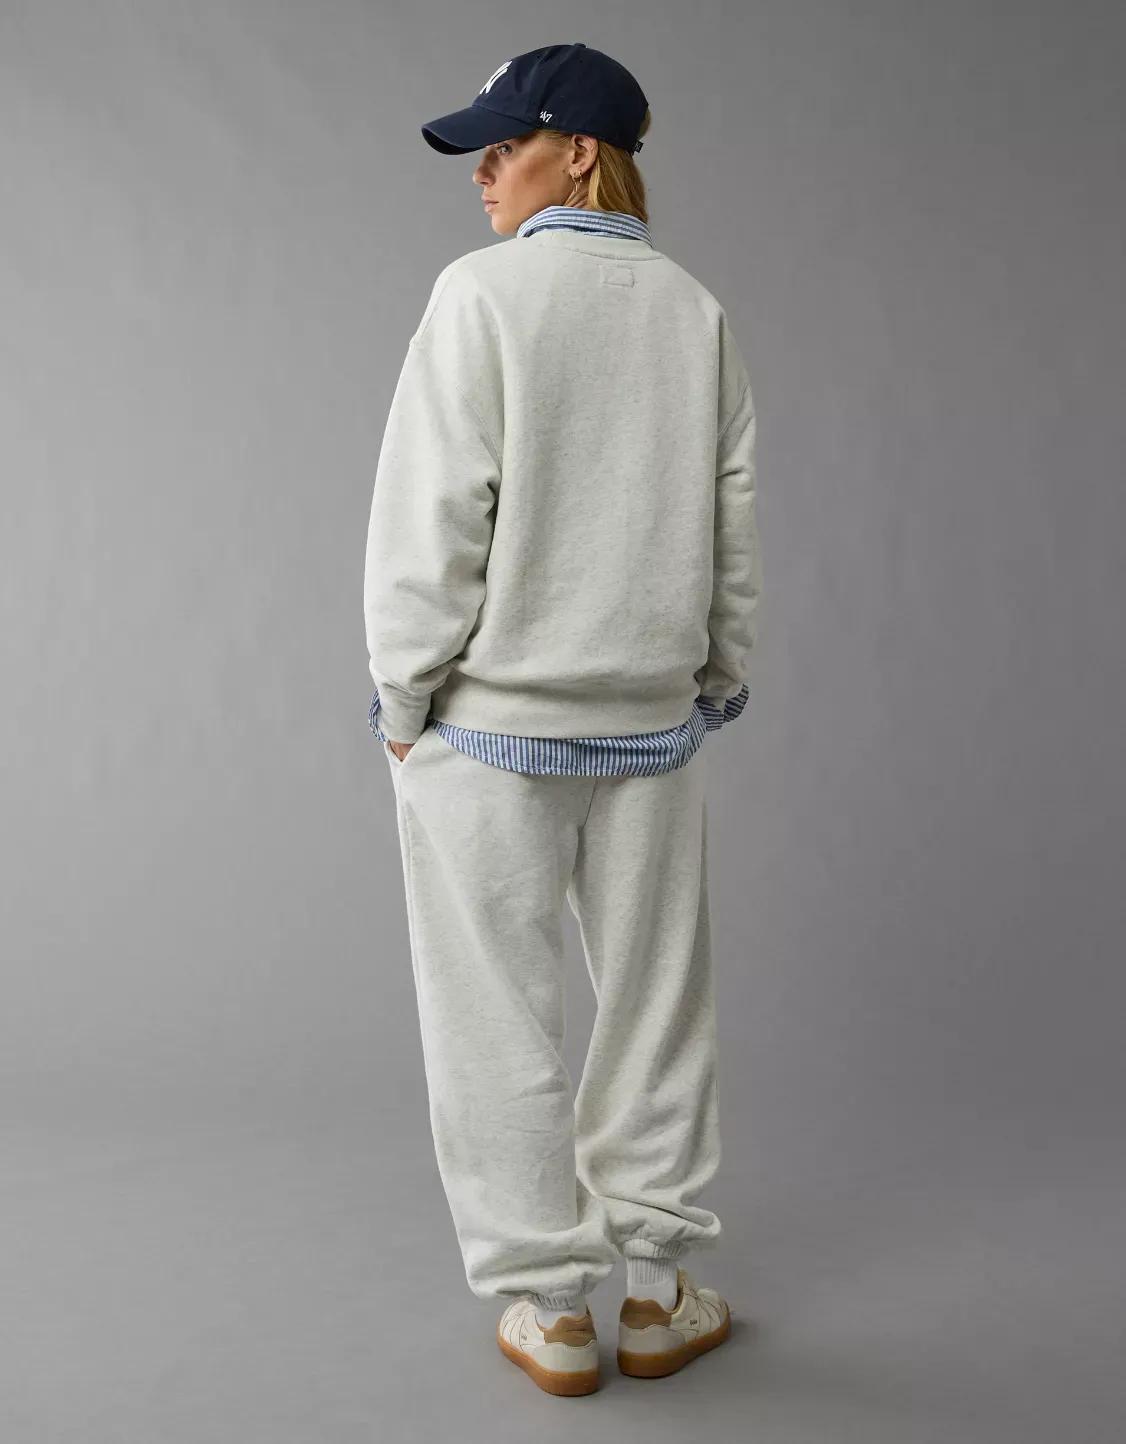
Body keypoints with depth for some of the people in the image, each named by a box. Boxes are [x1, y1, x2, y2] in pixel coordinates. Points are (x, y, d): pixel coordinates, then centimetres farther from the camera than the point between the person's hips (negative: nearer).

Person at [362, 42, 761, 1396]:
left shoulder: (483, 293, -9)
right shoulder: (696, 311, 5)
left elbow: (432, 517, -13)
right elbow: (734, 524, 7)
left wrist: (404, 694, -5)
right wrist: (720, 678, 16)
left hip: (490, 717, -4)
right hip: (648, 714, 5)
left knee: (501, 1014, 7)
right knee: (657, 998, 14)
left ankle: (549, 1309, 17)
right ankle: (656, 1292, 25)